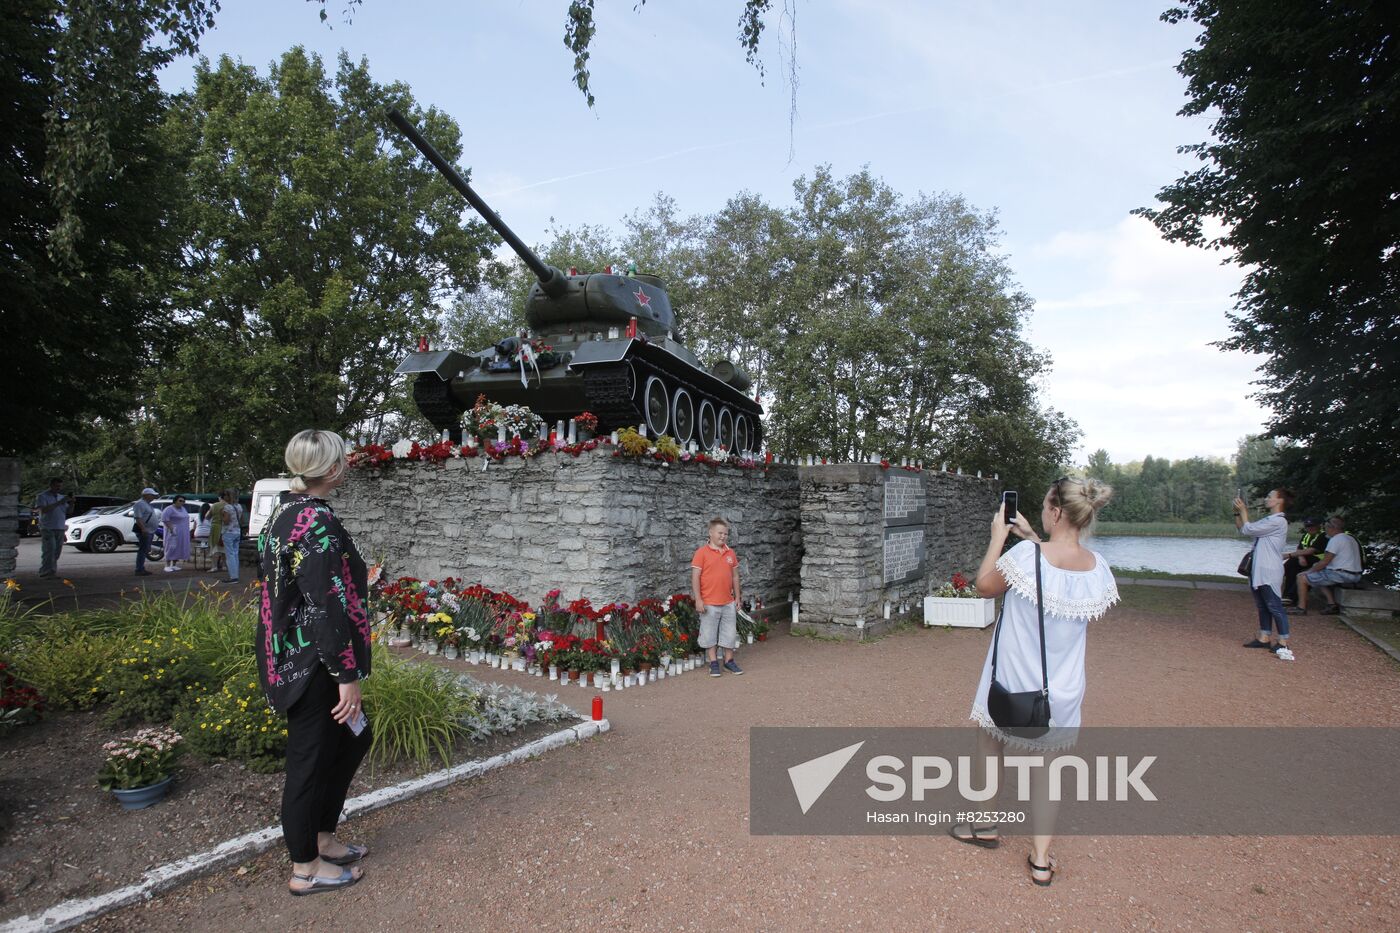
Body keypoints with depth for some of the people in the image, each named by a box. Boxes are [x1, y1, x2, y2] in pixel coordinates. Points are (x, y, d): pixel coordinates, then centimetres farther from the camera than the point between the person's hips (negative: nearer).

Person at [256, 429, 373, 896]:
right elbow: (328, 606, -24)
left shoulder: (284, 511, 8)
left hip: (288, 656, 10)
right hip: (312, 662, -10)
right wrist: (348, 675, -19)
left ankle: (321, 838, 36)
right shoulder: (317, 521, -22)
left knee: (353, 737, 22)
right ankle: (305, 868, 25)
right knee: (311, 758, 6)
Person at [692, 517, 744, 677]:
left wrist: (737, 596, 12)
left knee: (730, 632, 11)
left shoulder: (730, 552, 7)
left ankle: (729, 661, 26)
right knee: (710, 633, 5)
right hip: (709, 603, -4)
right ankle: (714, 663, 18)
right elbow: (695, 577, -9)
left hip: (728, 602, 4)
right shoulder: (702, 552, -8)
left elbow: (735, 576, 14)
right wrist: (698, 600, -13)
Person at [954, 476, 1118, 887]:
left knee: (990, 745, 23)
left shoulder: (1027, 555, -24)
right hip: (1061, 688, 4)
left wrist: (998, 537, -1)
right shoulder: (1098, 567, -8)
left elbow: (985, 585, -7)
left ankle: (985, 826, 37)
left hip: (1012, 682, -4)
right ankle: (1041, 858, 22)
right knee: (1043, 763, 20)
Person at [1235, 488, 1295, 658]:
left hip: (1269, 573, -10)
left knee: (1275, 607, -8)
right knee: (1262, 606, 15)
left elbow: (1248, 529, -16)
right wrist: (1238, 513, 10)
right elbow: (1242, 529, 22)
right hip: (1258, 571, 10)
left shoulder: (1278, 521, -14)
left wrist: (1243, 510, -5)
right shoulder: (1267, 520, 17)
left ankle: (1283, 643, -5)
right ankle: (1264, 638, 22)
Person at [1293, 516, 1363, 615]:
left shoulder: (1336, 539, -12)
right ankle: (1333, 604, 14)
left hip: (1341, 575, -10)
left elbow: (1324, 562, -14)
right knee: (1320, 578, 31)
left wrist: (1311, 571, -1)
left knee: (1302, 577, -6)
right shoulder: (1351, 539, 19)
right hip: (1355, 576, 10)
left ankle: (1302, 608, -6)